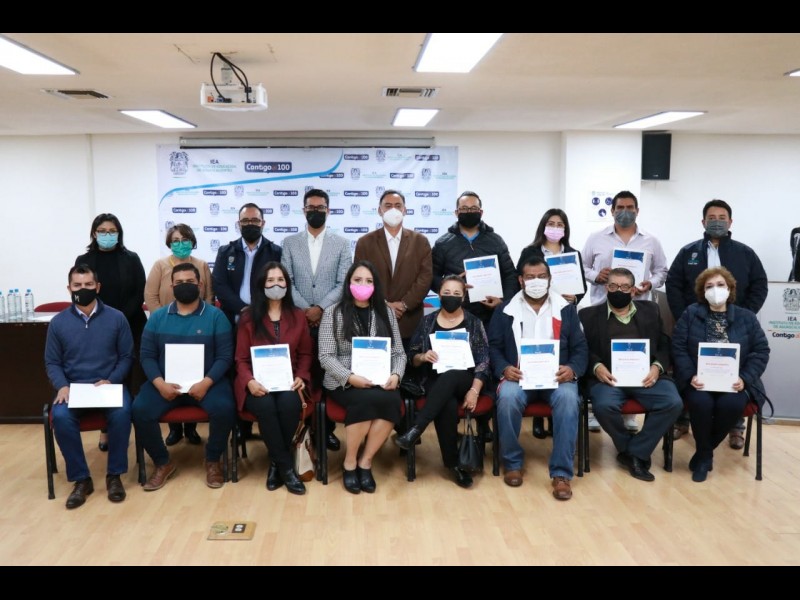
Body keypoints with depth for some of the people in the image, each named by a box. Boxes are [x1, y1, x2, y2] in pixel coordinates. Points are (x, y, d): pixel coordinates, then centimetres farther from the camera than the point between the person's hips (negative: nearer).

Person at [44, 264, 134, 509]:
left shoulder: (116, 318, 3)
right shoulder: (58, 322, 6)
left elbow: (127, 356, 4)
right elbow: (52, 362, 7)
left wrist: (110, 381, -12)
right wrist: (62, 386, -12)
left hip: (110, 384, -1)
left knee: (122, 412, -33)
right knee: (61, 416, -31)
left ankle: (114, 475, -14)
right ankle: (81, 479, -14)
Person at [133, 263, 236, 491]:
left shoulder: (215, 316, 3)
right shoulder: (157, 317, 10)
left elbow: (225, 356, -3)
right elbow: (147, 355, 5)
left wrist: (206, 383, -19)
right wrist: (160, 383, -13)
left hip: (206, 382, -2)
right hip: (166, 382, 2)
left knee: (224, 408, -30)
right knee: (140, 409, -24)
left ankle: (213, 460, -2)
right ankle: (163, 463, 0)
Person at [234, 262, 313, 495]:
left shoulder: (298, 316, 12)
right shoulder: (248, 318, 7)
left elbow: (305, 354, 14)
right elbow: (241, 359, 4)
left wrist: (301, 377, -6)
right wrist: (249, 381, -16)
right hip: (258, 384, -1)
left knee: (289, 404, -33)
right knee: (266, 406, -34)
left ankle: (276, 463, -11)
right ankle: (286, 467, -20)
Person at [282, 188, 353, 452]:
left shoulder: (341, 243, 5)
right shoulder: (289, 243, 8)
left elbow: (344, 284, -2)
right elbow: (286, 282, 2)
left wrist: (320, 308, -12)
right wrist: (305, 309, -9)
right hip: (299, 319, 1)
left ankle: (327, 427, 12)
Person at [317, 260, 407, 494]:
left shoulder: (386, 312, 13)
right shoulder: (333, 313, 3)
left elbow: (399, 352, 11)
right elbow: (326, 356, -4)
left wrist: (395, 375, -10)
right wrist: (350, 377, -19)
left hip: (380, 382, 3)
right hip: (344, 382, -3)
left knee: (393, 402, -31)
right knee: (366, 400, -34)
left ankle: (365, 462, -13)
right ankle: (349, 463, -12)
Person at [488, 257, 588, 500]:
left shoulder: (566, 309, 12)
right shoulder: (505, 310, 9)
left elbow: (580, 348, 9)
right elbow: (494, 347, 6)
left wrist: (572, 369, -13)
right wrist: (504, 369, -14)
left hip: (556, 377, 1)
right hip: (519, 376, 0)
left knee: (568, 398, -33)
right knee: (507, 397, -33)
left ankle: (561, 473, -24)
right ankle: (513, 463, -11)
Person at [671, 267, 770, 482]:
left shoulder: (746, 317, 9)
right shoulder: (690, 314, 5)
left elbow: (761, 351, 6)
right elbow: (678, 348, -1)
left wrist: (745, 378, -9)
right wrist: (690, 376, -16)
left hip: (733, 381, 1)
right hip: (699, 380, -1)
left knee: (731, 405, -31)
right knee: (701, 403, -33)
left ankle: (703, 453, -5)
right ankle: (705, 455, -6)